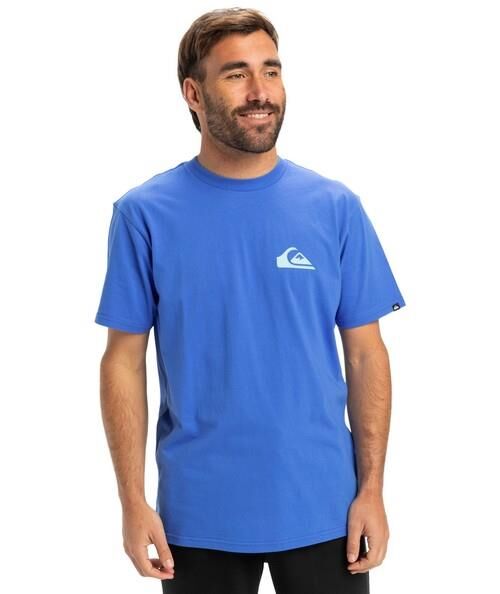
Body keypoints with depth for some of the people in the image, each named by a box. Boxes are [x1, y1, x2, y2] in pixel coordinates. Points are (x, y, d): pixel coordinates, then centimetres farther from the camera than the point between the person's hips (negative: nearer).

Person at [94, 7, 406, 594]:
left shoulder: (335, 207, 0)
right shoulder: (145, 213, -4)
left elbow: (365, 354, 2)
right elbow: (125, 360, -1)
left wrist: (371, 488, -3)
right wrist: (133, 500, -6)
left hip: (323, 507, 1)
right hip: (199, 512, -1)